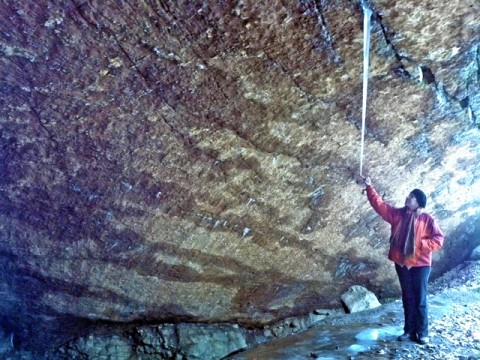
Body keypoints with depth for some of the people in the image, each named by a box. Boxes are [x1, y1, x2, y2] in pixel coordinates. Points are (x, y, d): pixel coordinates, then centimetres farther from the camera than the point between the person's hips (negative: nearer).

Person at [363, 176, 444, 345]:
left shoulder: (427, 219, -6)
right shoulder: (398, 214, 5)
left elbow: (438, 240, -9)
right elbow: (379, 205, 1)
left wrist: (419, 244, -19)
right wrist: (369, 187, -7)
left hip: (420, 265, -4)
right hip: (402, 263, 4)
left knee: (420, 300, 2)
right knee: (408, 299, 12)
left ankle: (422, 333, 12)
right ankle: (409, 331, 21)